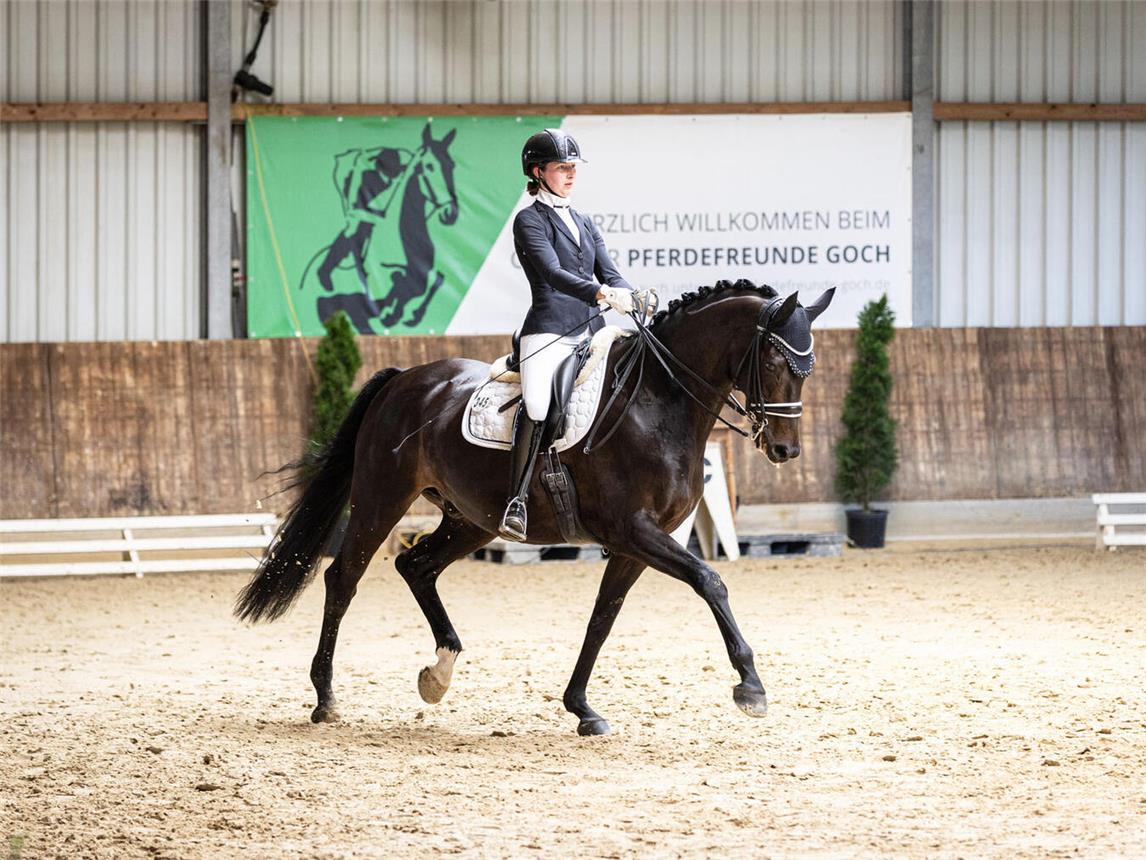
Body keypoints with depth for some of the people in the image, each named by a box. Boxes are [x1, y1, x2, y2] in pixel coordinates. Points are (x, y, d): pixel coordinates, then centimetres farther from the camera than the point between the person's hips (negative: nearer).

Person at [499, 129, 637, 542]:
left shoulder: (585, 224, 22)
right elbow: (552, 272, -15)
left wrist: (631, 299, -11)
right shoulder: (530, 221, 1)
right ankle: (517, 503, -27)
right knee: (537, 406, -29)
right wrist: (601, 294, -30)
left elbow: (611, 274, 12)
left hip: (592, 334, 7)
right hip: (550, 333, -7)